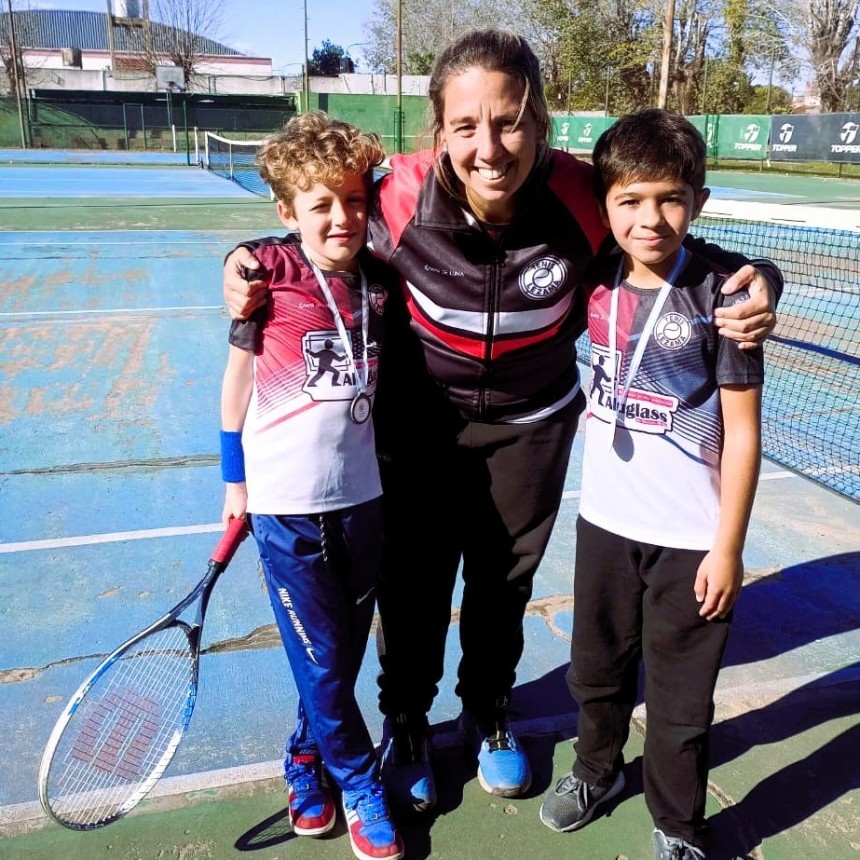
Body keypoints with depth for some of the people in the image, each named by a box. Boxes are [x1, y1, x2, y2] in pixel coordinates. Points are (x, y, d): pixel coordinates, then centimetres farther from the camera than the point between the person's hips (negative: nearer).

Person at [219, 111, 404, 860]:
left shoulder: (378, 279, -1)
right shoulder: (269, 276, -11)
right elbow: (238, 378, -1)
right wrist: (234, 478, 5)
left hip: (362, 496, 4)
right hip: (286, 503, -4)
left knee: (347, 650, 16)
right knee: (320, 660, 6)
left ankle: (309, 754, 40)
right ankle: (360, 785, 29)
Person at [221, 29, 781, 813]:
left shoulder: (585, 200, -26)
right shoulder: (404, 198, -27)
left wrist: (752, 282, -27)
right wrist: (249, 263, -25)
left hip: (531, 422, 1)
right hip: (421, 417, -1)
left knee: (504, 580, 20)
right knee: (414, 580, 13)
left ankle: (490, 712, 49)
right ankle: (406, 723, 42)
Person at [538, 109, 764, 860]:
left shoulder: (718, 294, -14)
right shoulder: (597, 281, -3)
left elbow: (743, 432, -12)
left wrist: (728, 547, -11)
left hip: (691, 537, -4)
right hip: (606, 519, 4)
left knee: (681, 700, 11)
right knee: (597, 670, 22)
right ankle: (598, 769, 49)